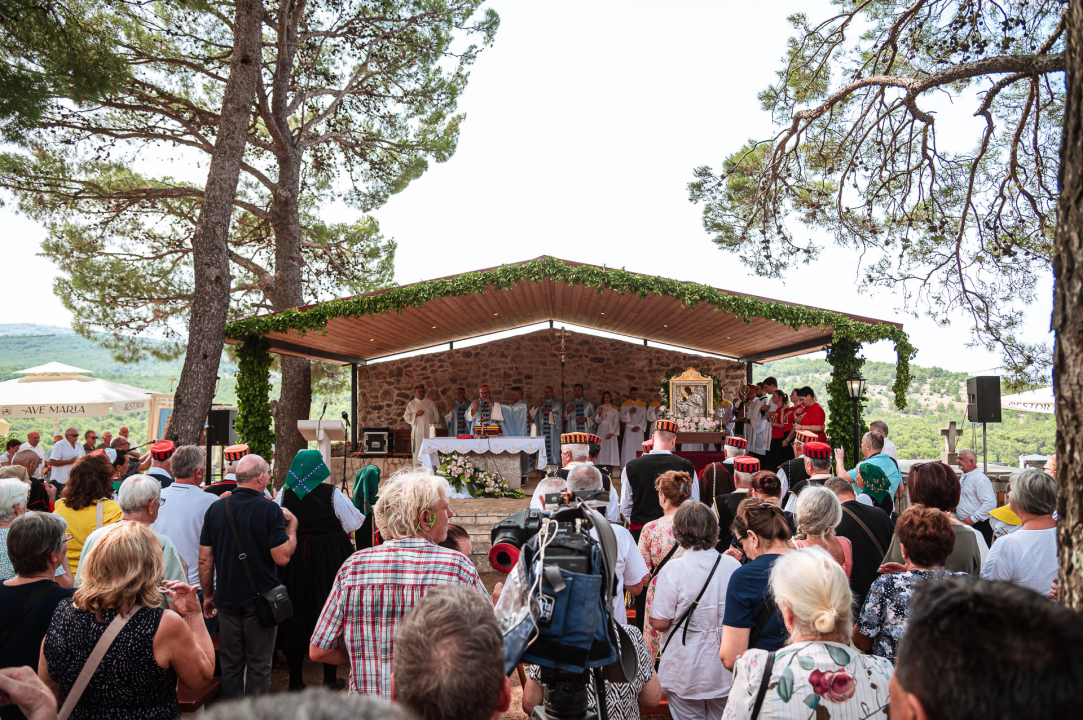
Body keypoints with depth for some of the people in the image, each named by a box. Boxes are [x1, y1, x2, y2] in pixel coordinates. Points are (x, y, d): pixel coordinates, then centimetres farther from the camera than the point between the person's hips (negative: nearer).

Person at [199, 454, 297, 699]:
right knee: (259, 666, 8)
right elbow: (282, 557, -17)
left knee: (230, 665, 15)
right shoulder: (270, 510, -15)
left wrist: (208, 595, 14)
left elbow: (205, 559, 2)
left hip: (227, 598, 4)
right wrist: (292, 525, -3)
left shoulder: (216, 509, -1)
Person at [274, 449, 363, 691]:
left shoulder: (284, 494, -2)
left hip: (293, 561, 3)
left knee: (295, 615, 11)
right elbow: (354, 523, -2)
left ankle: (295, 679, 18)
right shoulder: (332, 494, -10)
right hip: (329, 559, -2)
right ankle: (330, 678, 14)